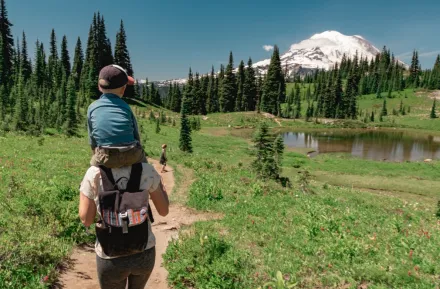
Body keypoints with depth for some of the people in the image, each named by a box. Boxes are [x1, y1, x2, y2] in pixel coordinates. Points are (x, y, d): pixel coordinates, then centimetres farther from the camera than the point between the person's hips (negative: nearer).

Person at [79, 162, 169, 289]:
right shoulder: (147, 170, -16)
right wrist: (160, 183, 12)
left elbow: (86, 220, -7)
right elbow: (163, 211, -3)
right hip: (145, 253, 2)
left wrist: (83, 188, 7)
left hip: (111, 258, -1)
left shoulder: (94, 174, -18)